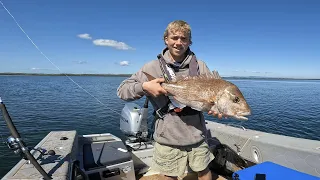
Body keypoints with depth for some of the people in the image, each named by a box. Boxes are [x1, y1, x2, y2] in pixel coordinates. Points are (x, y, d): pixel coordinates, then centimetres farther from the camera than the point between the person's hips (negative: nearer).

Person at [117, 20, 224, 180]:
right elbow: (122, 90, -4)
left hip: (196, 136, 2)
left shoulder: (199, 66, 1)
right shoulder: (152, 67, -5)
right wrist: (144, 86, -22)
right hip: (167, 138, -1)